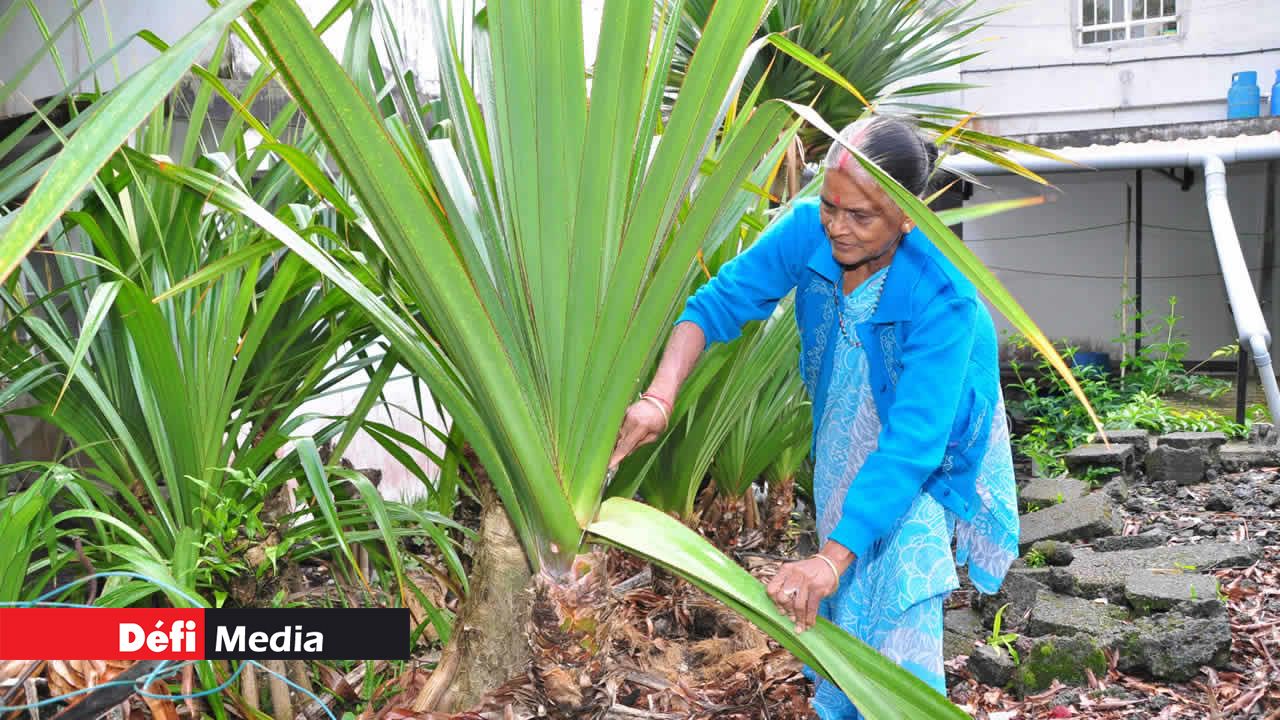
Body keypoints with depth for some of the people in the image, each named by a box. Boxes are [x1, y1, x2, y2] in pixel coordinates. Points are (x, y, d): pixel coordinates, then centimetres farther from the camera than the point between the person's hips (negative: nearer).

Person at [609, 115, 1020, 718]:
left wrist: (831, 559, -46)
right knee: (838, 603, 14)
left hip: (931, 456, -4)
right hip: (847, 436, 5)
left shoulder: (942, 296, -37)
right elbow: (721, 300, -22)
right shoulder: (809, 229, -25)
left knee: (897, 605, -16)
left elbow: (911, 444, -41)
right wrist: (659, 397, -39)